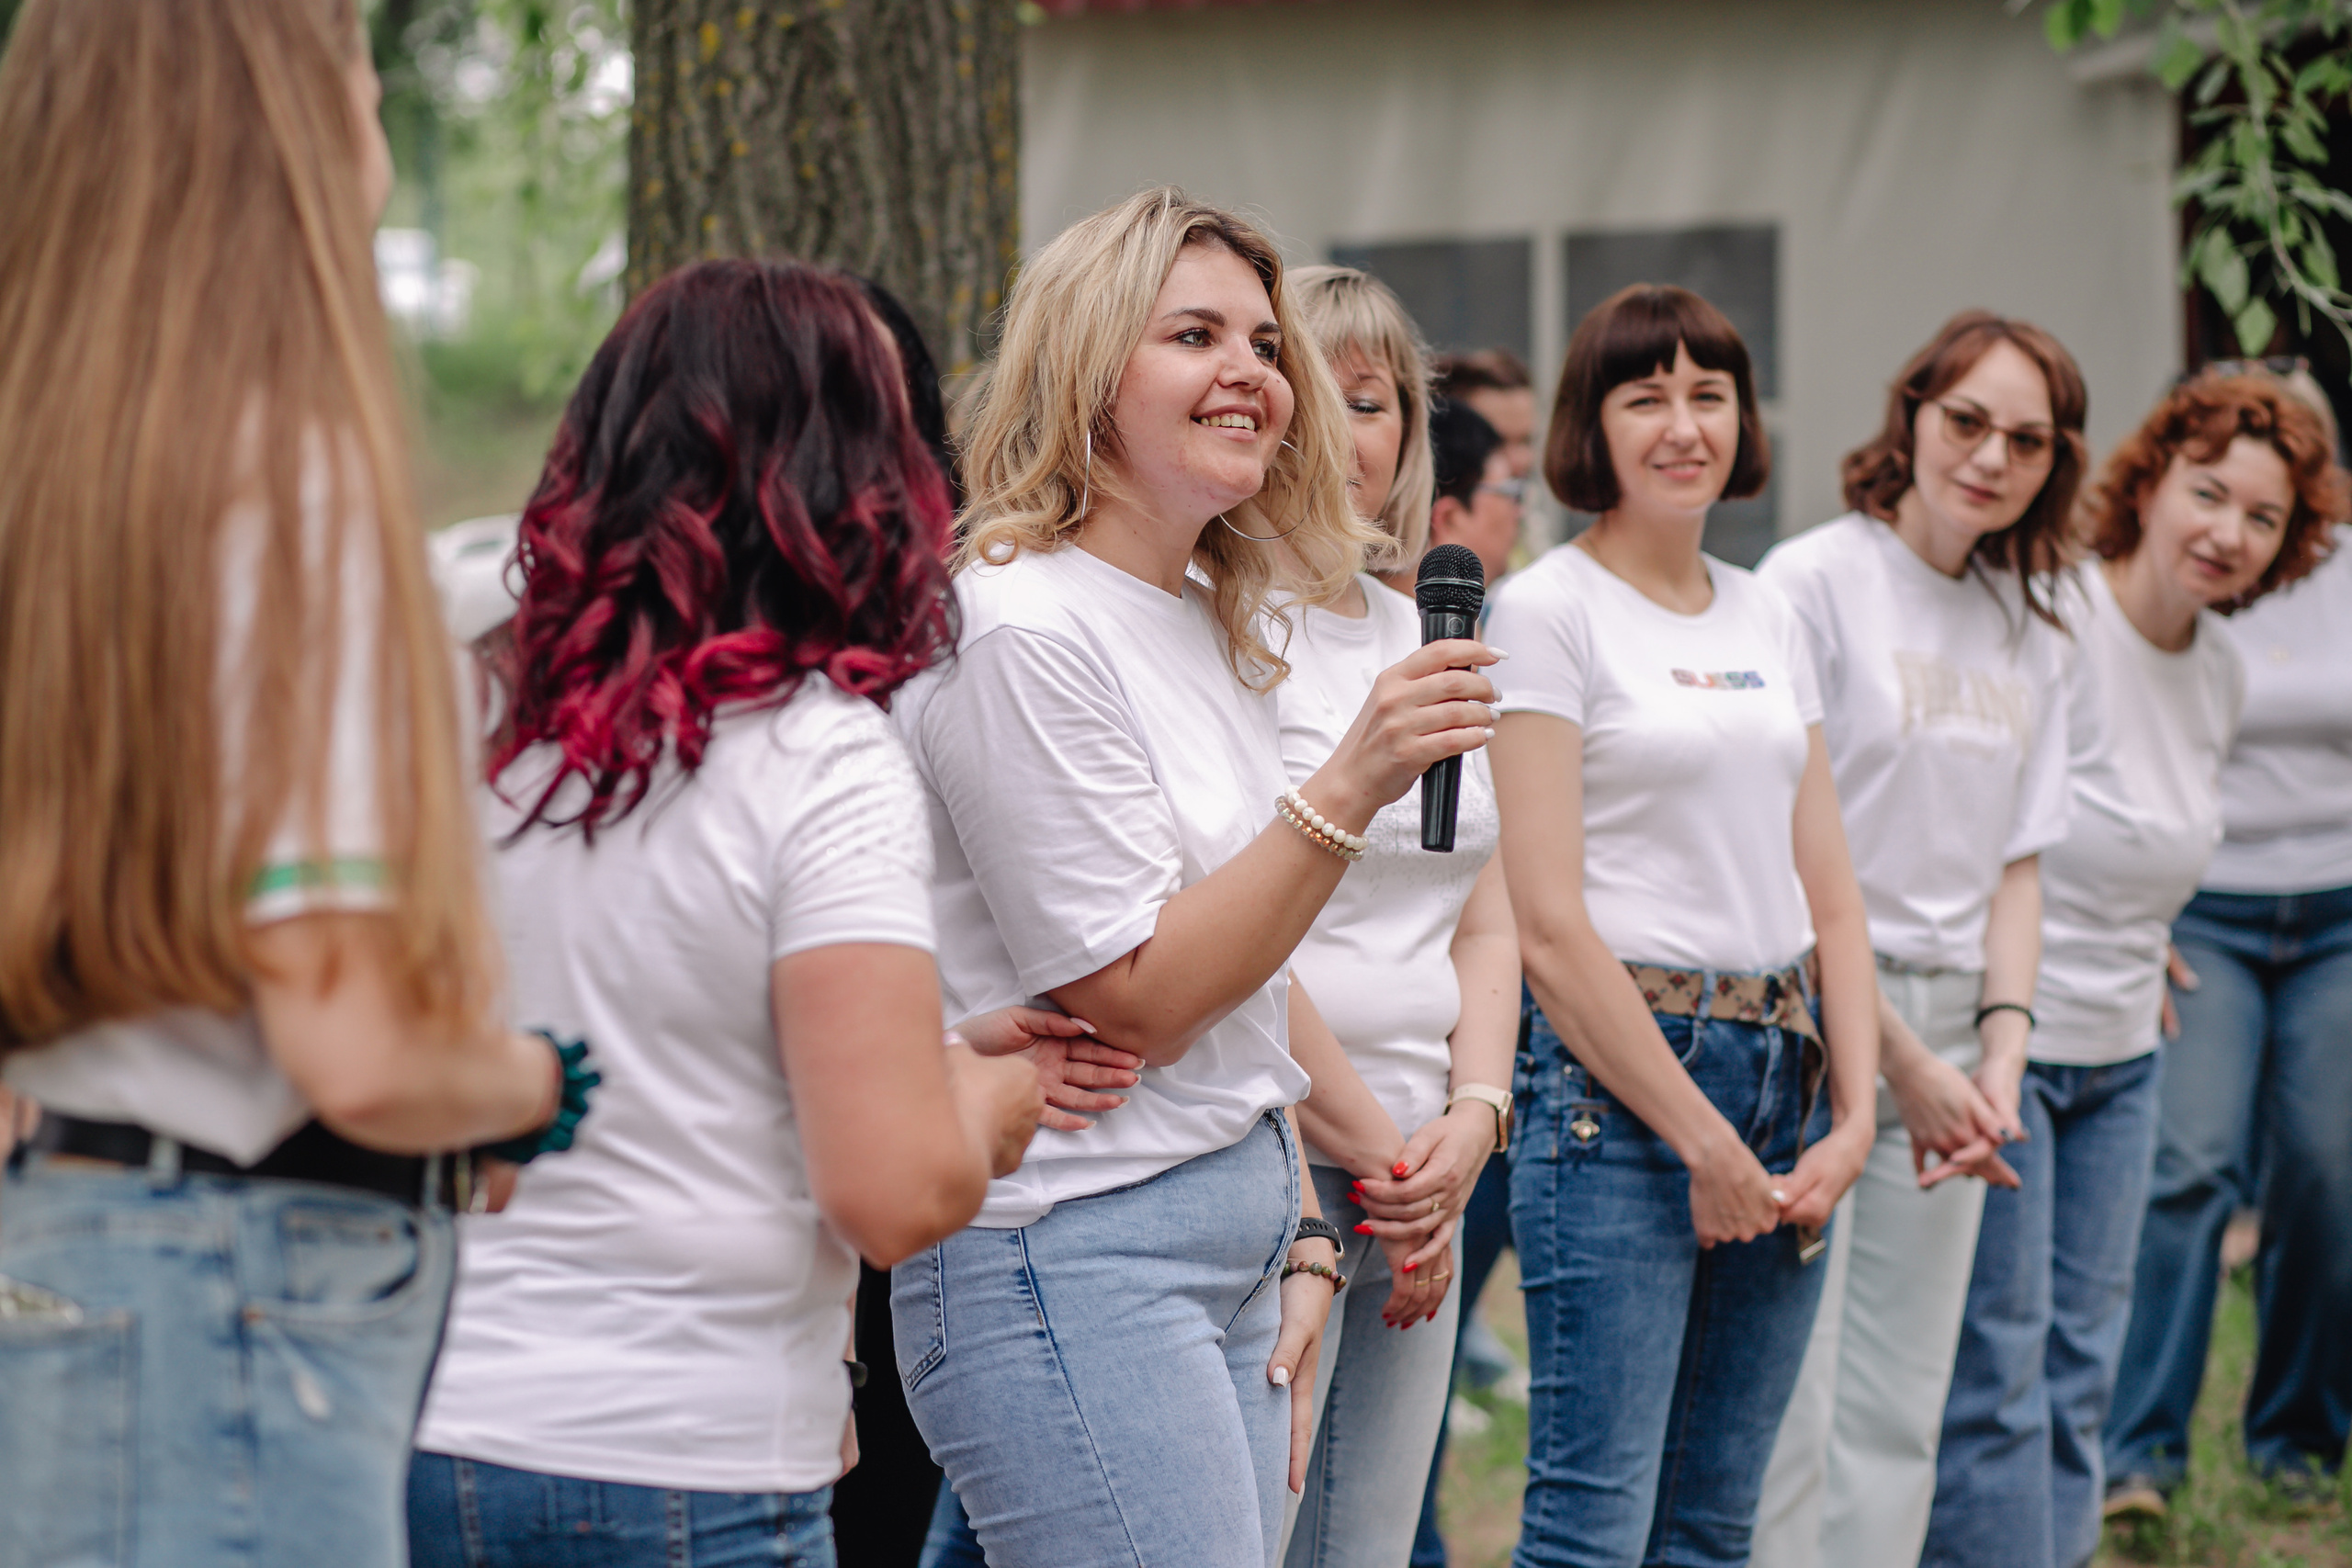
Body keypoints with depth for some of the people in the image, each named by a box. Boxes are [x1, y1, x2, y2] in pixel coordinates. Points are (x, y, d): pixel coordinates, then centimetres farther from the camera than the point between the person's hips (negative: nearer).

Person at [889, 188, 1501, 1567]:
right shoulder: (1024, 634, -14)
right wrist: (1352, 789, -21)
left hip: (1236, 1233, 9)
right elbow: (1137, 1005, -16)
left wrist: (1300, 1243, 13)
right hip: (1073, 1262, -9)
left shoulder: (1215, 628, 14)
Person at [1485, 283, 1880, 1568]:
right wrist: (1701, 1139, -12)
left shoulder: (1771, 621, 15)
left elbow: (1830, 896, 14)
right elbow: (1548, 928, -12)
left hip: (1779, 1074, 7)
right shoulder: (1545, 614, -5)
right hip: (1616, 1077, -7)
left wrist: (1851, 1116, 1)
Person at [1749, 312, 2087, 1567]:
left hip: (1948, 1034, 6)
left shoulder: (2031, 637, 14)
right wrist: (1900, 1057, -13)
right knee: (1792, 1410, -7)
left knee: (1900, 1420, 9)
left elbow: (2016, 863, 14)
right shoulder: (1815, 583, -7)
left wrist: (2001, 1043, -3)